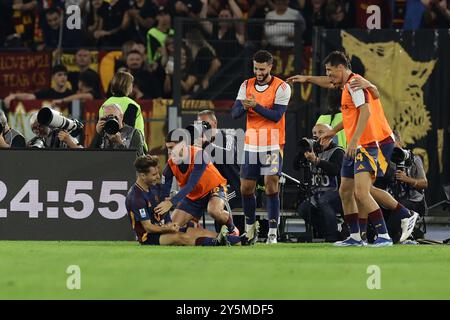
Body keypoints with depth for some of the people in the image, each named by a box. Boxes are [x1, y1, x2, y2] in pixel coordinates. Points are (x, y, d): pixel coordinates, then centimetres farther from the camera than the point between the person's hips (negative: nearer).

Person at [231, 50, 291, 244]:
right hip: (251, 144, 5)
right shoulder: (246, 86, 7)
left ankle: (272, 233, -7)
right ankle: (249, 229, 25)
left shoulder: (281, 88, -7)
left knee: (271, 187, -11)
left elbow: (276, 115, -16)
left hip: (272, 145, -5)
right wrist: (244, 106, -21)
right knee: (246, 188, 8)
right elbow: (234, 113, 0)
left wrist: (255, 105, -27)